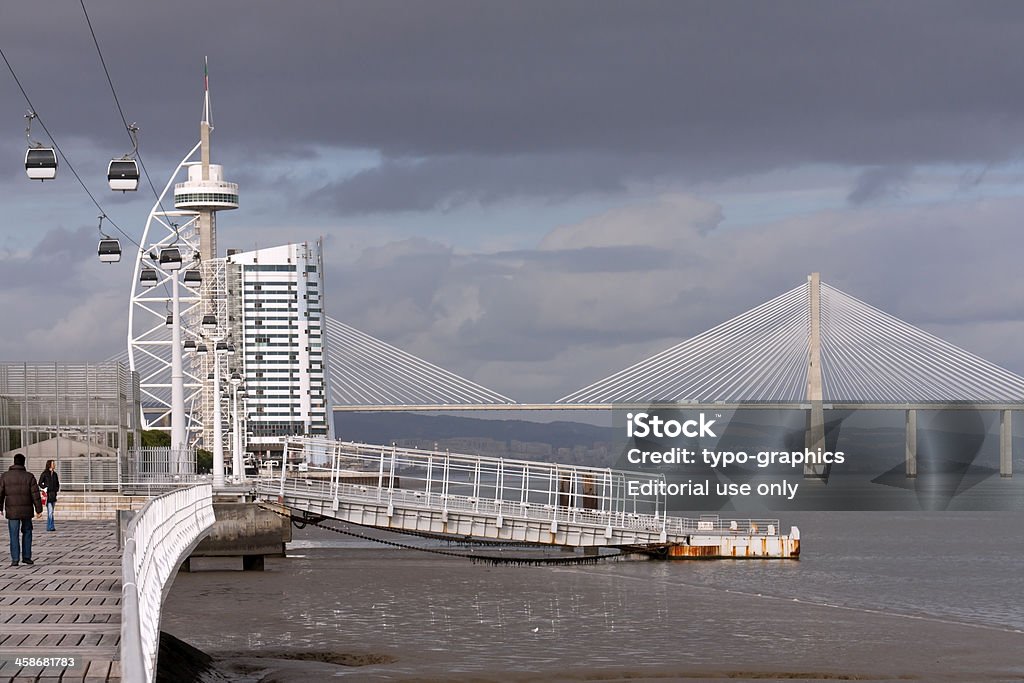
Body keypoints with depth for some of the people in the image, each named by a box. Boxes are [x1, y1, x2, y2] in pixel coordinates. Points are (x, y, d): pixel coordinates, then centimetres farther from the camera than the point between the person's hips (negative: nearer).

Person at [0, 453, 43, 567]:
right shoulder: (29, 476, -3)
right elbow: (35, 494, -4)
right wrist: (39, 509, 2)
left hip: (12, 511, -1)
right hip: (26, 510, 1)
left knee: (14, 535, 3)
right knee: (27, 533, 17)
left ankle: (15, 559, -3)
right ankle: (26, 557, 15)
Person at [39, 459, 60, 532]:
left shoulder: (55, 474, 13)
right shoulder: (45, 474, -5)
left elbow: (57, 483, 23)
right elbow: (40, 483, -3)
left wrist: (57, 489, 7)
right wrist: (45, 488, -13)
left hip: (54, 494, 6)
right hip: (48, 494, -6)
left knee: (50, 511, 10)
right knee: (50, 511, -13)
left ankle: (48, 527, 14)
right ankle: (51, 526, -14)